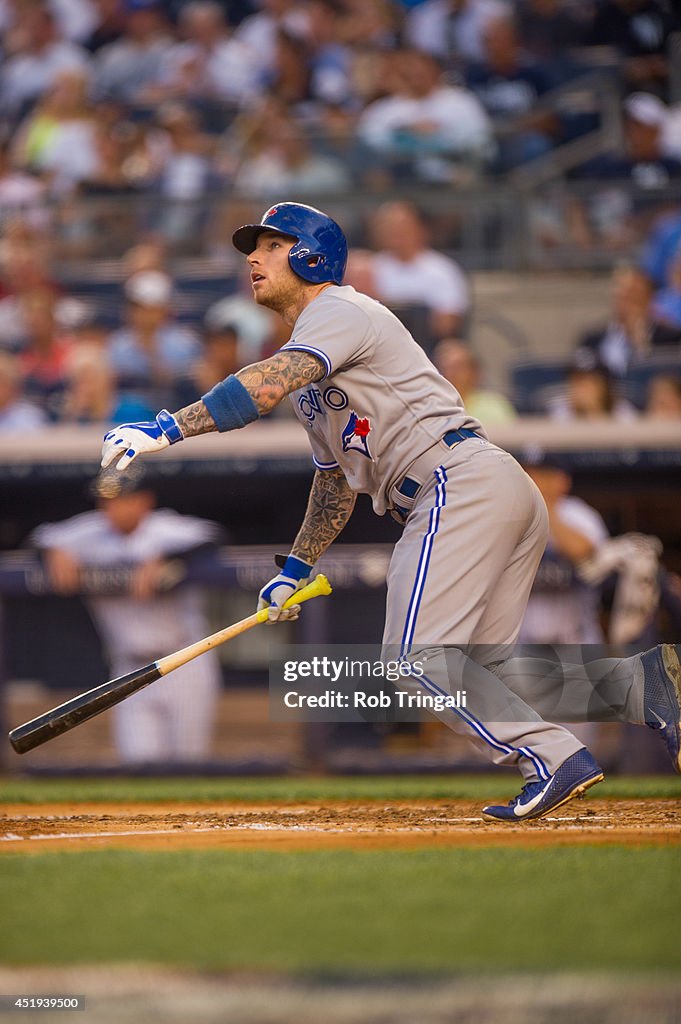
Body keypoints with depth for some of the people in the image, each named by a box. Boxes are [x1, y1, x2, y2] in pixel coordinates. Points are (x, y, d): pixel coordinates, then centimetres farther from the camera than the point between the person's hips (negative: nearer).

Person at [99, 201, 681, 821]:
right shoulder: (308, 368, 29)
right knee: (485, 670, 3)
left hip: (460, 479, -10)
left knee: (418, 652, -15)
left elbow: (270, 383, -21)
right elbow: (337, 476, 36)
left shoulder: (341, 311, -2)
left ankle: (555, 760, -22)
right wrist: (296, 571, 32)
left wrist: (171, 429, -27)